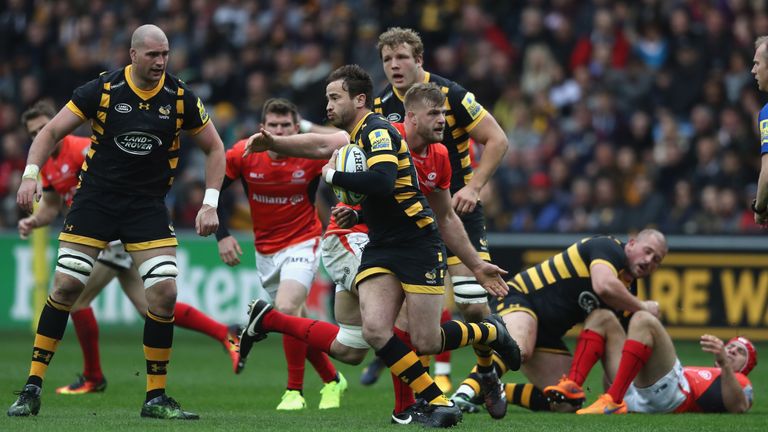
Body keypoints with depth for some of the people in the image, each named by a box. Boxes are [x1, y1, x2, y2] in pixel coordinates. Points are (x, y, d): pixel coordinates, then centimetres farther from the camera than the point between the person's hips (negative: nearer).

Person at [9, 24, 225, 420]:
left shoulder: (180, 97, -4)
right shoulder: (102, 89, -9)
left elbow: (214, 148, 8)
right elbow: (52, 132, -4)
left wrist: (210, 204, -2)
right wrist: (30, 175, -19)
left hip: (148, 206, 1)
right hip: (95, 201, -1)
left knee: (164, 293, -11)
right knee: (66, 287, -7)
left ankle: (156, 398, 2)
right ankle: (33, 388, 3)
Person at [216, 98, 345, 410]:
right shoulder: (243, 154, -11)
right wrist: (222, 235, -9)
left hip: (302, 243, -4)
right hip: (265, 251, 4)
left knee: (286, 309, -25)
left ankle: (295, 391, -13)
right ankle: (332, 380, 34)